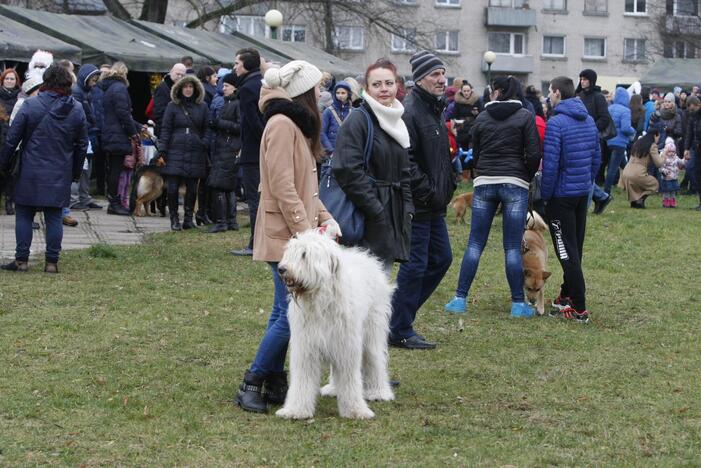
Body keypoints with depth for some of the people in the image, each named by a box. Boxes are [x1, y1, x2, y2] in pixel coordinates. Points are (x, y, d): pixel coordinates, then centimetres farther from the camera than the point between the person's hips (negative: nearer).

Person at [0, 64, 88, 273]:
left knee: (24, 215, 6)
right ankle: (52, 262, 6)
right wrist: (76, 172, 19)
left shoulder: (29, 105, -8)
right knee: (54, 217, 6)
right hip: (60, 175, 2)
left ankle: (21, 260, 6)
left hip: (31, 173, -2)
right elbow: (82, 144, 9)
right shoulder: (77, 110, 2)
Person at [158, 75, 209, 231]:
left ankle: (188, 218, 14)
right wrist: (162, 151, -3)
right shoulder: (172, 106, 6)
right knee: (173, 188, -4)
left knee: (192, 188, 2)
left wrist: (206, 150, 5)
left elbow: (206, 130, 12)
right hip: (175, 152, -1)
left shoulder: (202, 107, 10)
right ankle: (174, 219, 7)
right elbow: (165, 129, 4)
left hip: (195, 153, 1)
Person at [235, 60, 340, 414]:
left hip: (296, 235, 10)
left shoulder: (297, 125, 19)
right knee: (290, 314, -11)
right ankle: (251, 384, -4)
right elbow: (283, 187, -19)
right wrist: (305, 231, -19)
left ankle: (274, 384, 15)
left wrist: (325, 218, 8)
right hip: (286, 236, -10)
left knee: (285, 313, 11)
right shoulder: (282, 125, -14)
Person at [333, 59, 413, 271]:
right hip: (368, 220, -8)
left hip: (394, 213, 8)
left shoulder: (396, 122, 16)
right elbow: (348, 171, -18)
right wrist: (375, 210, -18)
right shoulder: (358, 121, -9)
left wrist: (407, 208, 9)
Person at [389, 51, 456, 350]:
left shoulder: (435, 110, 16)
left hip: (434, 206, 10)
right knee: (415, 265, -4)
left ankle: (400, 314, 24)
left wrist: (447, 187, 15)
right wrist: (427, 191, -21)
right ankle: (400, 331, 7)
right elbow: (405, 160, -24)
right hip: (417, 206, -10)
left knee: (441, 259, 15)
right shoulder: (410, 112, -16)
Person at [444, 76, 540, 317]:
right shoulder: (525, 117, -1)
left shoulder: (482, 118, 7)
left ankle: (460, 299, 5)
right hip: (515, 184, -2)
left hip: (484, 183, 2)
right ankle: (518, 304, 4)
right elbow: (534, 154, -7)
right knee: (513, 247, 1)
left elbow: (475, 154, 12)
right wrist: (527, 177, 9)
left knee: (474, 244, 6)